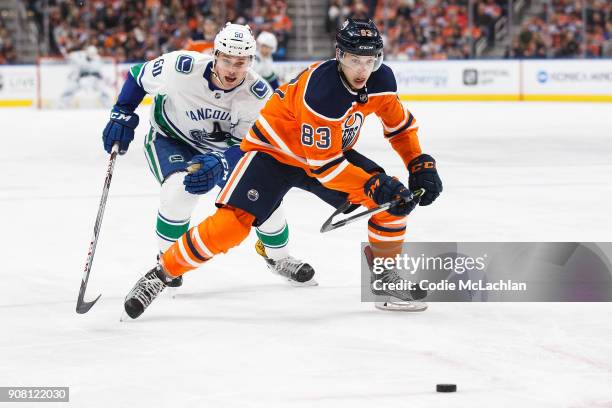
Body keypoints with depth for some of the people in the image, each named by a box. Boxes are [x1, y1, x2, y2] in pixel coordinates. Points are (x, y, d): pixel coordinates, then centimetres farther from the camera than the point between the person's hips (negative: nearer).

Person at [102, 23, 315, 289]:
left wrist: (218, 164, -43)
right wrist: (121, 116, -14)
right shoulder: (182, 68, -33)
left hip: (223, 145, 3)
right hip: (170, 139, -3)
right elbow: (138, 76, -14)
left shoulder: (258, 93, -26)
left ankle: (278, 256, 24)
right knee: (180, 188, -32)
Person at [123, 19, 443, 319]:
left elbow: (399, 124, 6)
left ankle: (385, 270, 12)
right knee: (231, 224, -24)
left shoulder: (380, 79, -14)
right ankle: (159, 275, -10)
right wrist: (374, 185, -34)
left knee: (393, 199, -8)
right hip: (273, 151, -7)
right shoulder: (320, 89, -36)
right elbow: (323, 166, -32)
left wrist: (421, 165, -3)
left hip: (330, 150, 7)